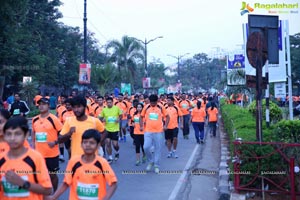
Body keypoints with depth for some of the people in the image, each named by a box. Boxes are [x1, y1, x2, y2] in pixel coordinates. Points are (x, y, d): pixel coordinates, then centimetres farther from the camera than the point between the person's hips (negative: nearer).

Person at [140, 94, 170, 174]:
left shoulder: (161, 108, 1)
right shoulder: (146, 107, 2)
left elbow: (167, 116, 10)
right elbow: (141, 117, 12)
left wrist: (165, 125, -1)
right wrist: (141, 126, 2)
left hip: (159, 131, 0)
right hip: (148, 131, 0)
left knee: (158, 149, 6)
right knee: (146, 147, -11)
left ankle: (156, 166, 20)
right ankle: (151, 161, 15)